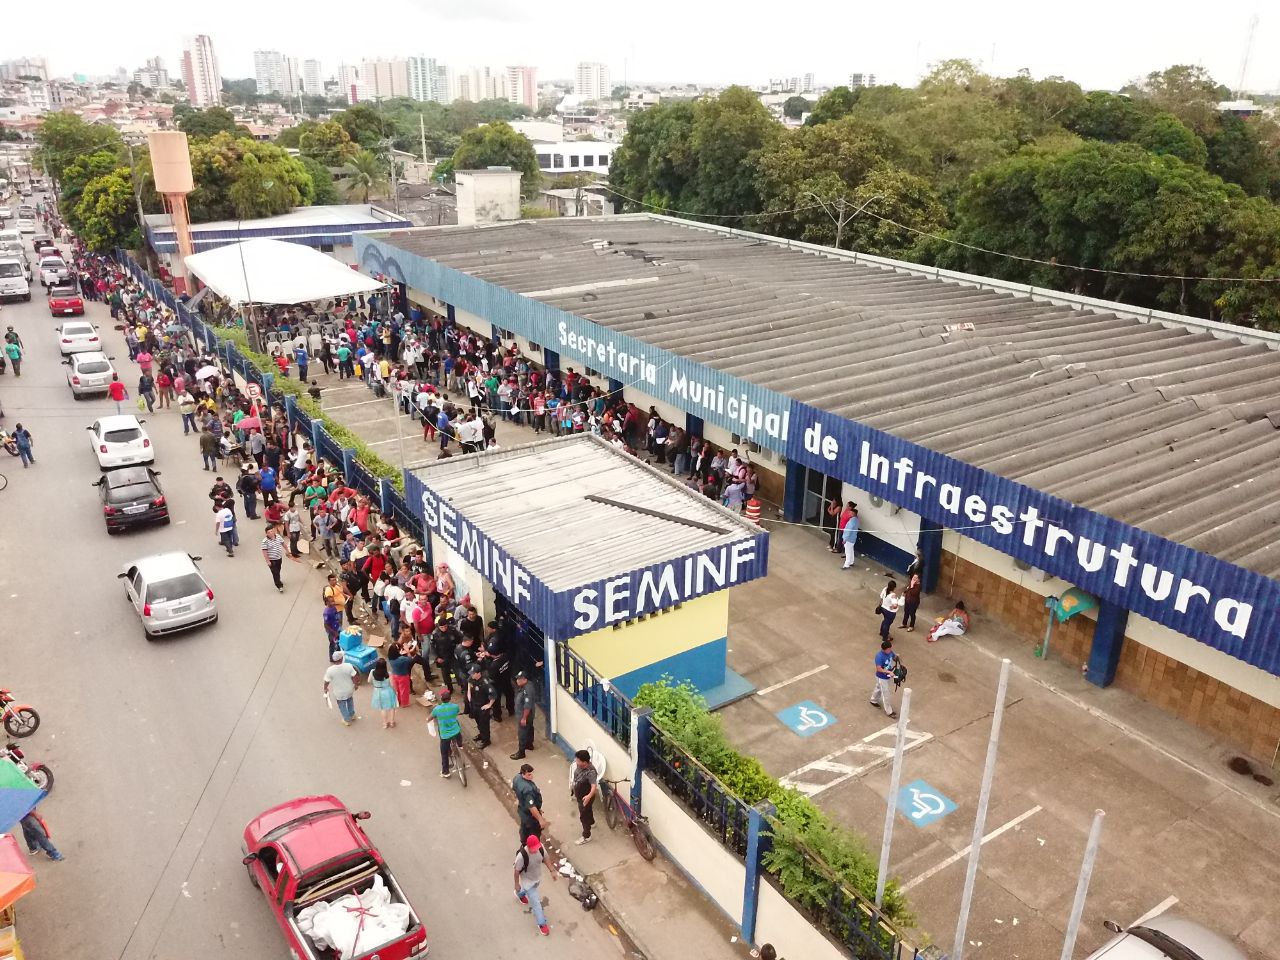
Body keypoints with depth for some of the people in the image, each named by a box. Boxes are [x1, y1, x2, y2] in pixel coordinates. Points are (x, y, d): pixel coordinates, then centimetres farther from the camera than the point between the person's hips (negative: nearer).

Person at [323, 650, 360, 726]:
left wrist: (325, 689, 6)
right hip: (349, 690, 1)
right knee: (350, 702, 32)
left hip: (339, 693, -1)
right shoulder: (348, 666, -25)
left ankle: (347, 720, 41)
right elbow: (354, 677, -15)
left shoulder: (330, 670, -28)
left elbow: (326, 682, -15)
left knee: (342, 706, 24)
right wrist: (356, 685, 5)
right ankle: (352, 715, 51)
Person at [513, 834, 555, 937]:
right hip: (528, 880, -6)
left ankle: (520, 894, 68)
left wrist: (551, 871, -4)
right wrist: (517, 884, -11)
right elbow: (517, 870, -23)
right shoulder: (522, 855, -41)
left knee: (531, 892, 35)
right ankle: (541, 924, 22)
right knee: (536, 902, 1)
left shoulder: (541, 847, -27)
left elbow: (545, 858, -5)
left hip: (537, 877, 6)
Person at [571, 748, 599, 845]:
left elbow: (594, 786, -47)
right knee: (587, 810, 33)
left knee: (584, 816, 9)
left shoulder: (591, 772, -38)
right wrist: (573, 790, 21)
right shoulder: (579, 765, -13)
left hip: (585, 798, -8)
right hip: (579, 796, 8)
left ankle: (586, 836, 29)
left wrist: (589, 796, -65)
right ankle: (591, 822, 60)